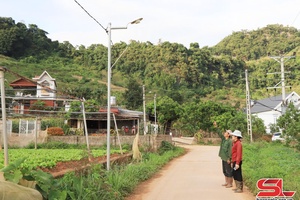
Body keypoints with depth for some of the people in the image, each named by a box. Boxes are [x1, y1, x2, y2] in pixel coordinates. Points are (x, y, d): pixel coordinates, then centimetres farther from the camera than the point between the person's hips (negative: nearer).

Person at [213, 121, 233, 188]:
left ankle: (230, 183, 9)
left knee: (229, 171, 0)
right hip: (223, 157, 9)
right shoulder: (223, 139, 6)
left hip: (227, 158, -9)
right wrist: (216, 127, 1)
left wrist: (229, 158, -20)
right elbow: (219, 133, 9)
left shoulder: (230, 141, -17)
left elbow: (230, 150, -19)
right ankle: (226, 182, 27)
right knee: (224, 171, 16)